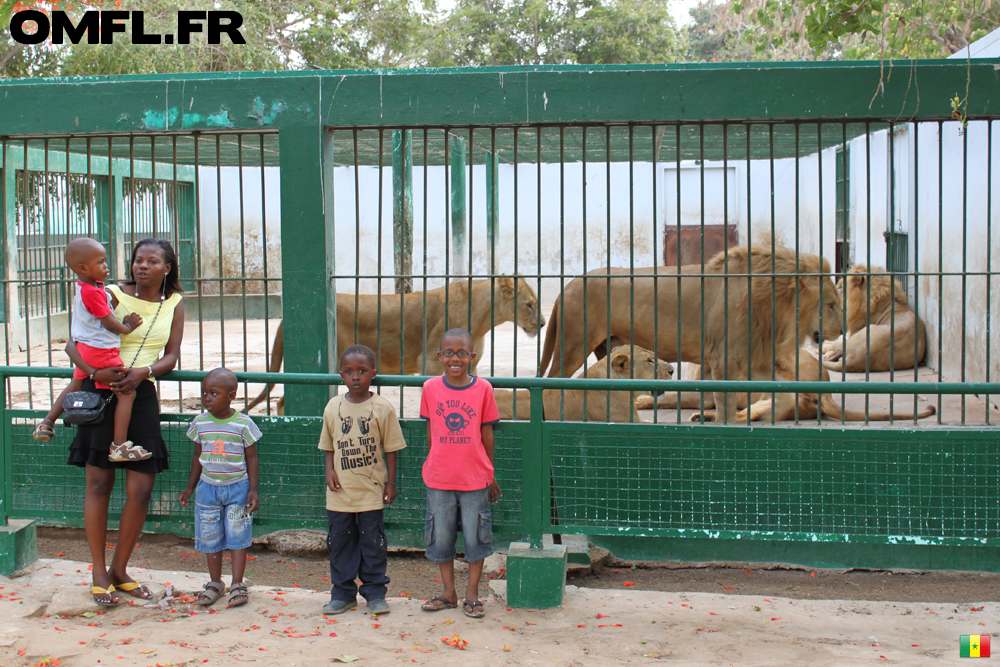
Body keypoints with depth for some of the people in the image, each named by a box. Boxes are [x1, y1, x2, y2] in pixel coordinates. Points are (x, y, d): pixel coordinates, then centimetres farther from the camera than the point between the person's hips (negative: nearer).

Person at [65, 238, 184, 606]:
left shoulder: (174, 304, 9)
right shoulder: (113, 295, -1)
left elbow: (171, 356, 6)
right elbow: (73, 343, -4)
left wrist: (144, 372, -15)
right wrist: (95, 371, -23)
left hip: (142, 396, 3)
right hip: (102, 394, -3)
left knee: (141, 489, 1)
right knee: (99, 483, 0)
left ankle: (120, 569, 18)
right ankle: (98, 573, 11)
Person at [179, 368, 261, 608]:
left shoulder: (243, 424, -8)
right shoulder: (200, 423, 1)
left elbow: (251, 458, -3)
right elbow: (198, 456, 12)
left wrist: (253, 490, -8)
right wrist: (190, 487, 12)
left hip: (237, 487, -3)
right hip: (208, 487, 3)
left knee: (238, 536, 1)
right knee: (210, 538, 9)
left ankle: (237, 584, 11)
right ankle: (215, 583, 24)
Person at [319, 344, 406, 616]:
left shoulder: (382, 408, -5)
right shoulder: (333, 407, 3)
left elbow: (390, 448, -1)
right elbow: (328, 446, 11)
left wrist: (391, 482, -2)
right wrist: (330, 470, -4)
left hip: (371, 491, -3)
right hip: (340, 492, 3)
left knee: (373, 544, 5)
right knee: (340, 543, 9)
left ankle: (375, 593, 17)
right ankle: (343, 593, 21)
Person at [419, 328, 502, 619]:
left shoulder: (483, 388, -4)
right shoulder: (431, 388, -1)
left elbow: (487, 433, 3)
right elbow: (431, 432, 8)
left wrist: (490, 474, 7)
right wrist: (434, 466, 11)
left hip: (475, 478, -1)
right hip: (439, 478, 1)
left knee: (476, 537, 7)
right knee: (441, 537, 11)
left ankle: (472, 594, 21)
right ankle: (448, 593, 27)